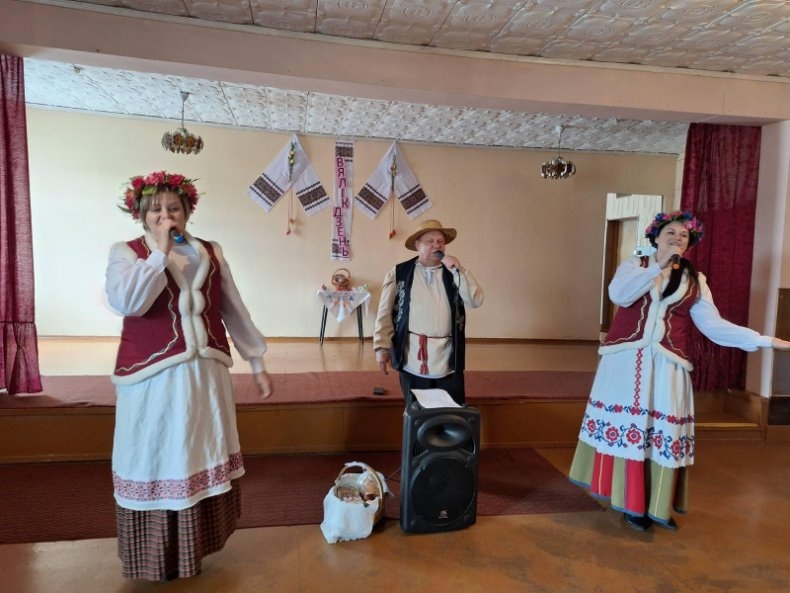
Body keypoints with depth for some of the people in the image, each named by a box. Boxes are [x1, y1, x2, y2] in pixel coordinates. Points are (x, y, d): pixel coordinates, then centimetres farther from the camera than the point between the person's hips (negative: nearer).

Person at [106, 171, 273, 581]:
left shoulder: (210, 252, 6)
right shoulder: (126, 252, -2)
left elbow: (234, 311, 7)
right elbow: (126, 302, -22)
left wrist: (257, 363, 6)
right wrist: (161, 252, -18)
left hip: (206, 374, 3)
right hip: (152, 377, -3)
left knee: (203, 461, 14)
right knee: (156, 463, 8)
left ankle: (194, 545, 36)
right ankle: (157, 557, 30)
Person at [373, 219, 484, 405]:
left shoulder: (453, 273, 8)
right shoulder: (399, 273, 1)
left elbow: (475, 301, -4)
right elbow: (385, 314, 1)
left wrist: (459, 271, -11)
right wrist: (382, 347, -3)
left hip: (448, 361, 2)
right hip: (412, 361, -2)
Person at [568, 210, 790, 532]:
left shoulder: (695, 281, 11)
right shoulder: (634, 264, 6)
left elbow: (713, 325, 4)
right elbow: (619, 295, -14)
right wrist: (659, 266, -15)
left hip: (666, 366, 2)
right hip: (625, 360, -1)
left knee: (664, 432, 3)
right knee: (624, 426, 1)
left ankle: (657, 505, 20)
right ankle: (632, 502, 15)